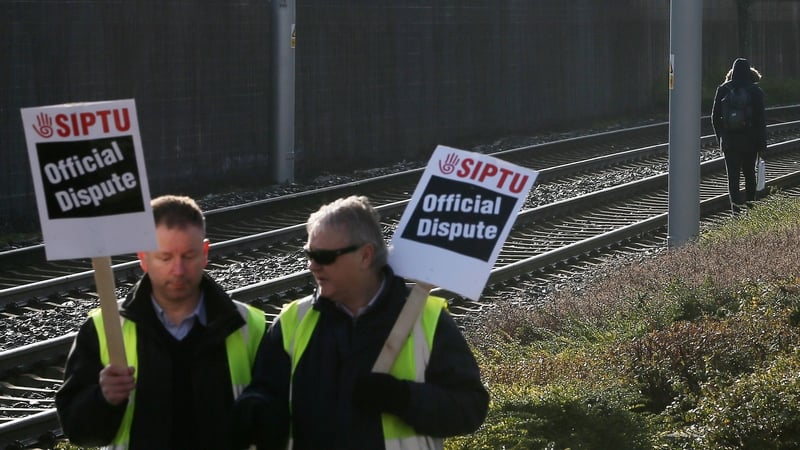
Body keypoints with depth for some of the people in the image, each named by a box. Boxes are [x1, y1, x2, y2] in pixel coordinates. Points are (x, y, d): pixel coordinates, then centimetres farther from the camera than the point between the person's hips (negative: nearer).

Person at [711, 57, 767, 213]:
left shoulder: (723, 89, -1)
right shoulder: (755, 91, -6)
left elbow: (715, 117, 3)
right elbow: (761, 120, -6)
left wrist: (721, 138, 14)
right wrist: (762, 145, -1)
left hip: (729, 141, 0)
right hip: (750, 141, 0)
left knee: (733, 177, 1)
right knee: (749, 175, 16)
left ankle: (736, 209, -11)